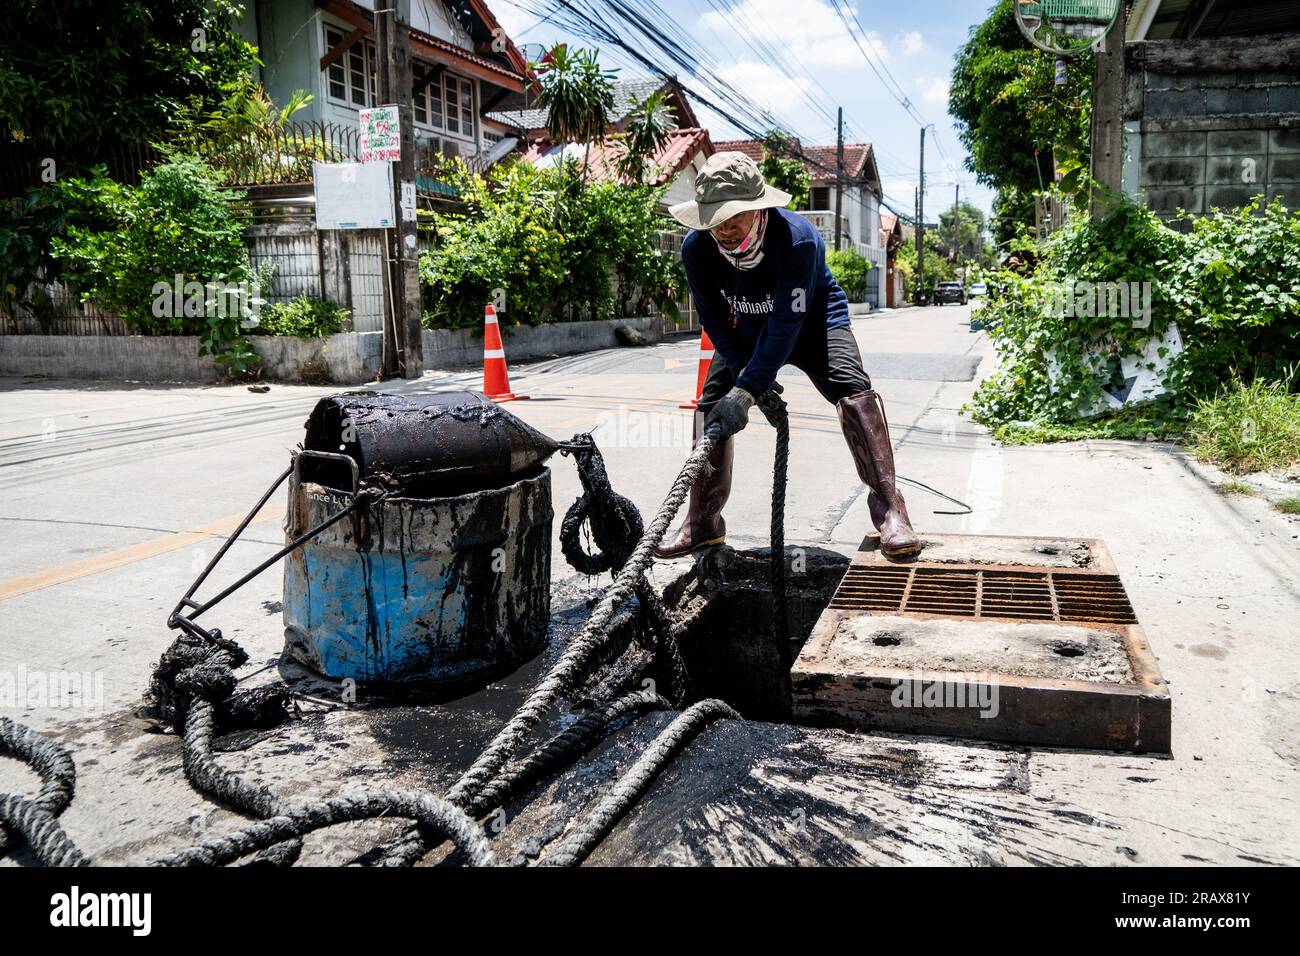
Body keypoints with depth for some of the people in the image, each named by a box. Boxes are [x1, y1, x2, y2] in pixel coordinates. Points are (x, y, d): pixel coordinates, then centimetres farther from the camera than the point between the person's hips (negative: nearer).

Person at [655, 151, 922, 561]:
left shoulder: (798, 238, -35)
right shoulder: (696, 248, -23)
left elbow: (786, 324, -37)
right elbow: (714, 320, -12)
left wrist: (745, 392, -41)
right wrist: (748, 374, -22)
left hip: (812, 321, -4)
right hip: (747, 331, 4)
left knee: (851, 387, -27)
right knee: (710, 404, -7)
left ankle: (888, 508, -21)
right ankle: (703, 522, 5)